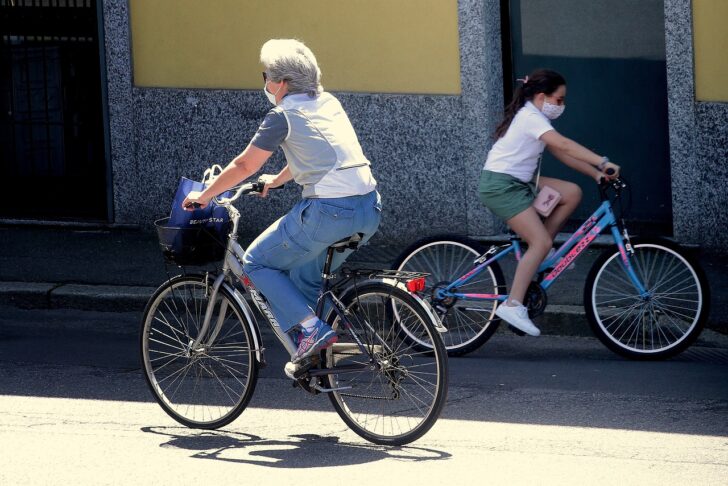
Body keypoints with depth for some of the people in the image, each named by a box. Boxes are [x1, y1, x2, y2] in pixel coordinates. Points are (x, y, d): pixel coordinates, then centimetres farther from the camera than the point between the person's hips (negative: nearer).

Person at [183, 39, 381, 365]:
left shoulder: (283, 116, -2)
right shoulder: (329, 104, 18)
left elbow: (244, 166, 3)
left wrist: (202, 197, 16)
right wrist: (277, 180, 49)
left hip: (328, 212, -8)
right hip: (369, 210, 8)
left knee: (257, 264, 10)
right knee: (305, 276, 27)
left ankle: (310, 328, -3)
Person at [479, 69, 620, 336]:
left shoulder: (533, 117, 15)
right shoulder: (530, 118, -16)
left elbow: (561, 154, 12)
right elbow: (564, 145, -29)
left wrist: (596, 173, 2)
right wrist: (603, 162, -34)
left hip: (517, 182, 10)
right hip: (500, 185, -10)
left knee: (572, 193, 1)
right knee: (542, 242, -15)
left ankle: (539, 252, 8)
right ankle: (513, 305, -16)